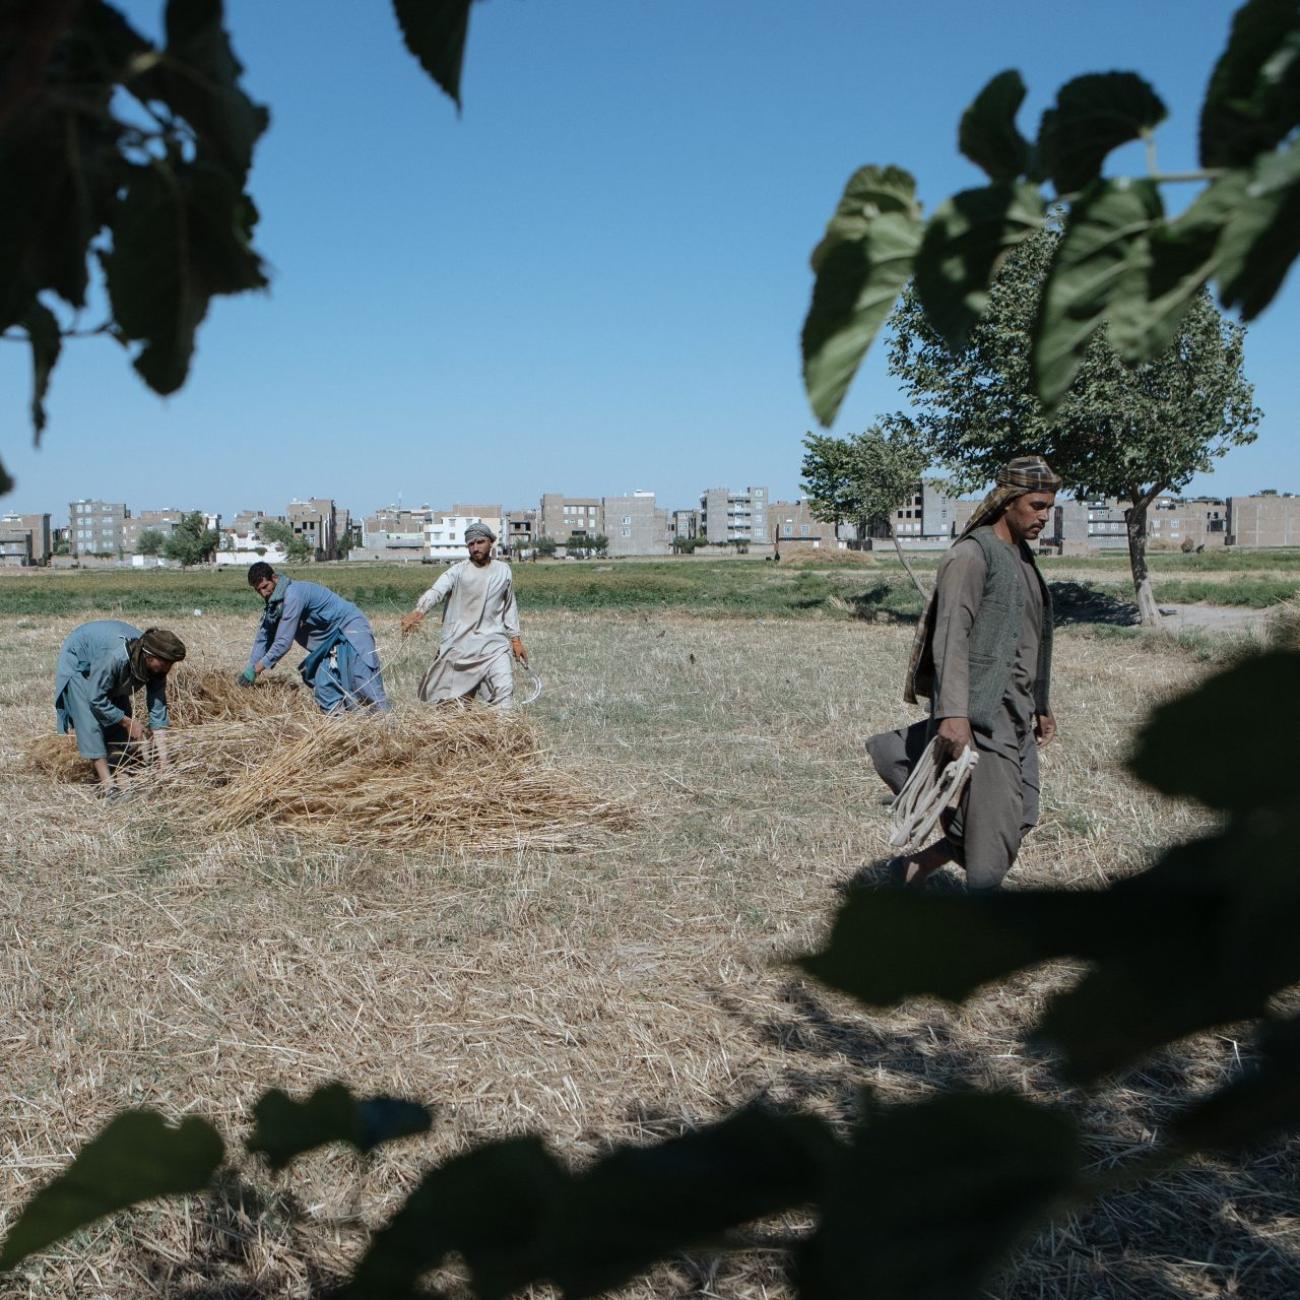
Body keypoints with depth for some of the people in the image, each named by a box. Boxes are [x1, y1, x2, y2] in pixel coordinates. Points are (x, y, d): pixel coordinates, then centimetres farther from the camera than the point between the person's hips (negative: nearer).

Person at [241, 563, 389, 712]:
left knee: (365, 683, -23)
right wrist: (250, 670, 6)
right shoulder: (273, 605, 7)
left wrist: (257, 668, -17)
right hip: (331, 643, 10)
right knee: (324, 691, -3)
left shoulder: (293, 594, -23)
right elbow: (263, 638, 13)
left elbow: (284, 641, -23)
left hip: (351, 628, -10)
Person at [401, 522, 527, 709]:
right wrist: (418, 611, -40)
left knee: (504, 691, -13)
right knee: (449, 700, 2)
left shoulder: (503, 571, 9)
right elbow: (436, 591, -22)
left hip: (494, 646, 2)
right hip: (459, 646, -2)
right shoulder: (458, 571, -4)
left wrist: (515, 639, 17)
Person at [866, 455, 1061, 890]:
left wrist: (1042, 705, 25)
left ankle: (917, 866, 20)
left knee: (1020, 819, 8)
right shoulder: (971, 555, -11)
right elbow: (951, 636, -20)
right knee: (997, 823, -7)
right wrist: (953, 714, -29)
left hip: (1016, 713, 9)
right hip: (980, 713, -9)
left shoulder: (1023, 557, 17)